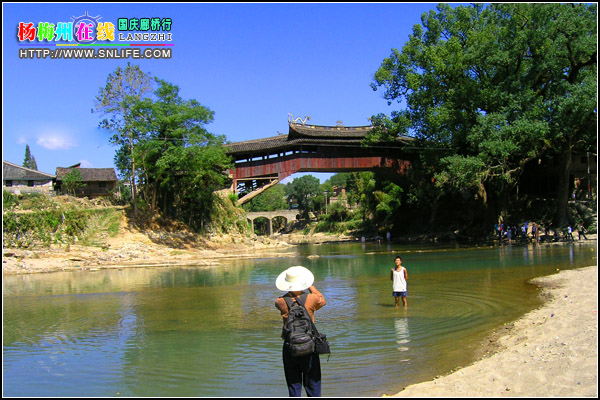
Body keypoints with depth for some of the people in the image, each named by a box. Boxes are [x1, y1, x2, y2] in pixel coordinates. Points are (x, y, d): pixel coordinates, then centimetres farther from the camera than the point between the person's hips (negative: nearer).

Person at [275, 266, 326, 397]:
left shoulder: (281, 302, -9)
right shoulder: (311, 299, -10)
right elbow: (322, 300, 12)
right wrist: (310, 286, 20)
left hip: (289, 348, 1)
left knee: (293, 388, 10)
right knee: (313, 387, 10)